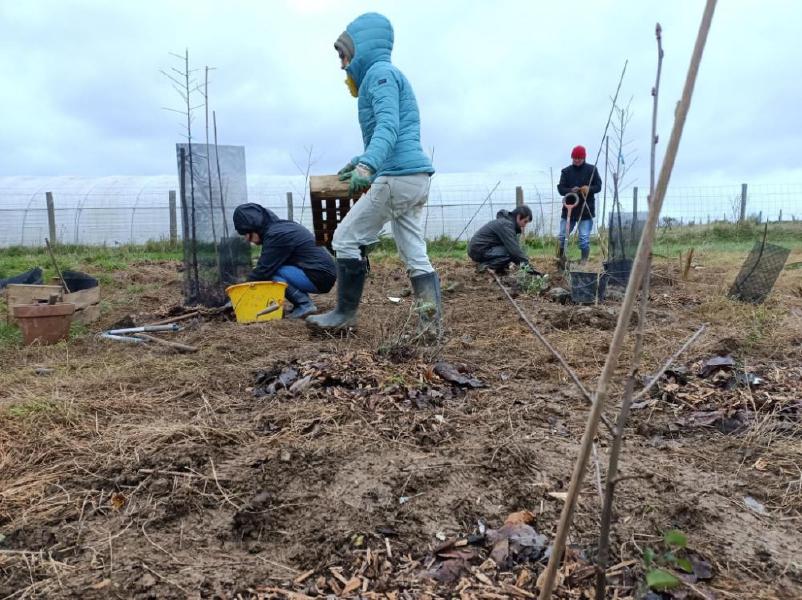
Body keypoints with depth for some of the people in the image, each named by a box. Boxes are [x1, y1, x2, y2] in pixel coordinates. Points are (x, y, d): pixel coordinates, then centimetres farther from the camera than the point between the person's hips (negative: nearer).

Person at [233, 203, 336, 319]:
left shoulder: (276, 235, -17)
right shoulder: (280, 227, 11)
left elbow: (263, 270, -14)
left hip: (320, 277, -10)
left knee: (271, 272, -16)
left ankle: (305, 305, -9)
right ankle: (302, 303, 6)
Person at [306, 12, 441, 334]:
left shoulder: (380, 72, -4)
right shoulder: (386, 76, 26)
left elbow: (388, 127, -22)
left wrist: (367, 166, -36)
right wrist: (359, 162, 39)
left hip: (397, 177, -10)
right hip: (414, 178, 10)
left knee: (346, 239, -1)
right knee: (415, 256, 6)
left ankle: (345, 314, 7)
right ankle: (432, 327, 5)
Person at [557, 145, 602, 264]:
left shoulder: (591, 169, 0)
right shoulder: (566, 171, 3)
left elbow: (598, 186, 1)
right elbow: (560, 188, -2)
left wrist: (589, 189, -21)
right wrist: (571, 190, -23)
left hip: (586, 209, -2)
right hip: (569, 207, 2)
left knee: (584, 238, -5)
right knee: (562, 237, 6)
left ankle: (584, 262, 8)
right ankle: (561, 261, 23)